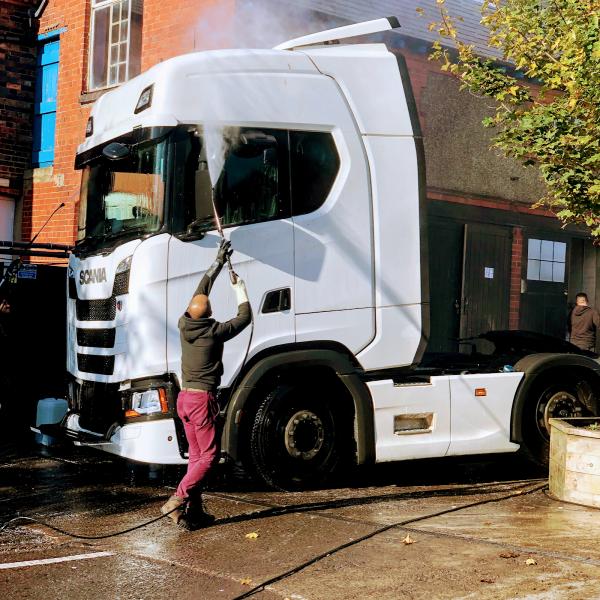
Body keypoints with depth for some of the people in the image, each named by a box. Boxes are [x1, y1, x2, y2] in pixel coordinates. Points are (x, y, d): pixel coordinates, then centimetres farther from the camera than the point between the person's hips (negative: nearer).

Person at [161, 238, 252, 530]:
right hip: (203, 399, -7)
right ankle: (177, 500, -15)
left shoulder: (184, 325, 4)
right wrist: (240, 289, 14)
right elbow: (244, 317, 2)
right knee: (208, 456, -2)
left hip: (184, 397, 7)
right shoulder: (214, 332, -12)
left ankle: (194, 510, 12)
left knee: (195, 456, 12)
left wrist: (218, 262, 23)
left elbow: (200, 291, 16)